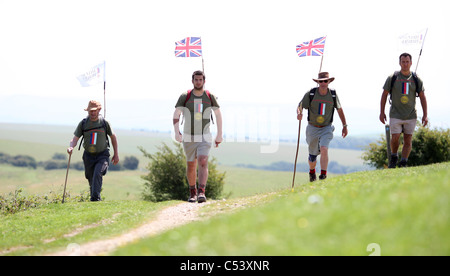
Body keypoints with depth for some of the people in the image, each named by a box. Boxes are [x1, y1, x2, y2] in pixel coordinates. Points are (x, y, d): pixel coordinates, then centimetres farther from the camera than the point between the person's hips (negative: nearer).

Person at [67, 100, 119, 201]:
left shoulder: (104, 122, -4)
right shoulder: (83, 123, -3)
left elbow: (113, 137, 8)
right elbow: (75, 138, -5)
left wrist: (116, 154, 8)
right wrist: (71, 147, -29)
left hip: (102, 155, -3)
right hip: (89, 155, 3)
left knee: (97, 174, -26)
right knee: (91, 180, 9)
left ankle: (95, 197, -28)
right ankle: (97, 200, 27)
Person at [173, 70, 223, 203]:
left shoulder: (210, 97, 0)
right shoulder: (185, 97, -4)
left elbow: (218, 114, 10)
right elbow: (176, 115, -9)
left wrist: (219, 135, 8)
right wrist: (177, 132, -24)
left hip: (204, 137, 0)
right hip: (188, 137, 1)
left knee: (203, 162, -19)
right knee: (191, 166, 9)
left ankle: (201, 192, -27)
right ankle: (192, 192, 27)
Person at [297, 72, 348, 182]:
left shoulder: (333, 95, -5)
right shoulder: (310, 94, -10)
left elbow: (339, 110, 9)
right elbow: (300, 107, -9)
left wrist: (345, 126, 11)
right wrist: (299, 114, -33)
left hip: (326, 128, 0)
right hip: (312, 128, 0)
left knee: (324, 150, -26)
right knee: (313, 156, 9)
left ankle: (323, 174, -21)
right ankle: (312, 172, 40)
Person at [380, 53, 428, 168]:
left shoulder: (416, 79, 2)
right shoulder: (392, 78, -1)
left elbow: (422, 97, 6)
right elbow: (384, 94, 5)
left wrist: (425, 115, 0)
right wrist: (382, 112, 2)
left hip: (411, 115, 2)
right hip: (395, 114, -2)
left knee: (408, 140, 1)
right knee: (395, 138, -9)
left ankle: (403, 163, 9)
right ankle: (393, 157, 16)